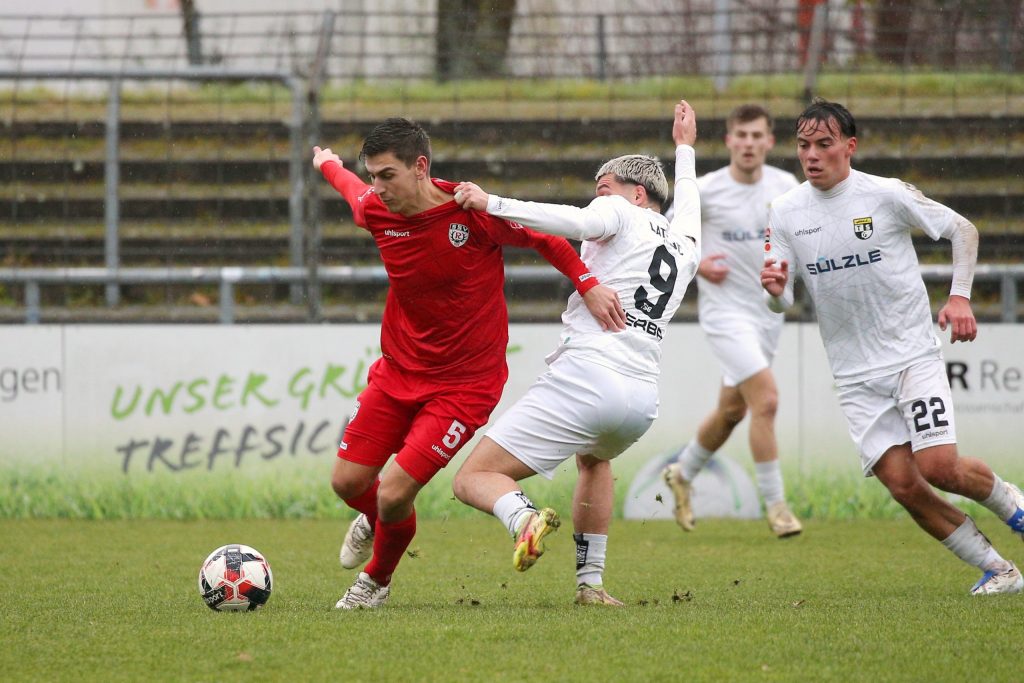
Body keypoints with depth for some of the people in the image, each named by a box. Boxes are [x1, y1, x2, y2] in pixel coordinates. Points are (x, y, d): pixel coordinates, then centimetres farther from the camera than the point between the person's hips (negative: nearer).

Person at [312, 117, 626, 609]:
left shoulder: (474, 212, -23)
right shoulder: (375, 211, -9)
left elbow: (545, 237, -8)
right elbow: (353, 189, 16)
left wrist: (588, 285, -16)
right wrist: (328, 164, 36)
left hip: (466, 381, -5)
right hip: (397, 369, 5)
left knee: (394, 496, -12)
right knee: (347, 482, 2)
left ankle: (377, 580, 20)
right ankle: (374, 522, 41)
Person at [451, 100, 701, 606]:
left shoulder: (620, 213, 8)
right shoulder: (686, 247, 27)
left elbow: (577, 223, -17)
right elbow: (689, 209, 52)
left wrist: (492, 203, -17)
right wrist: (684, 150, 68)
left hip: (586, 374, -7)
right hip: (644, 398, 7)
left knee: (472, 479, -6)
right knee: (594, 458, 42)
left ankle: (523, 517, -39)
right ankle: (591, 582, 31)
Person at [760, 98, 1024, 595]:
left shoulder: (887, 195, -8)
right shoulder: (784, 213, 1)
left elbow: (963, 230, 3)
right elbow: (782, 302, 4)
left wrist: (960, 296, -8)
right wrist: (775, 289, -20)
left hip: (913, 354, -3)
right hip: (855, 376, 3)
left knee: (939, 468, -17)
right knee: (902, 484, -8)